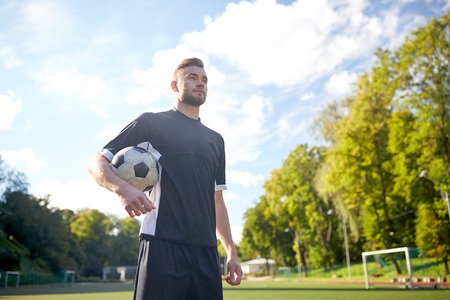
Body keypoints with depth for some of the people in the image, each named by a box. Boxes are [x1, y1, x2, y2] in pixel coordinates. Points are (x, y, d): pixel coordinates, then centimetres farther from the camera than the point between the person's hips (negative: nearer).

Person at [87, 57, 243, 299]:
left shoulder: (215, 140, 21)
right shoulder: (151, 122, 7)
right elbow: (96, 163, 4)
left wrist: (231, 251, 17)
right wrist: (122, 188, -18)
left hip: (206, 249, 5)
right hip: (162, 244, -5)